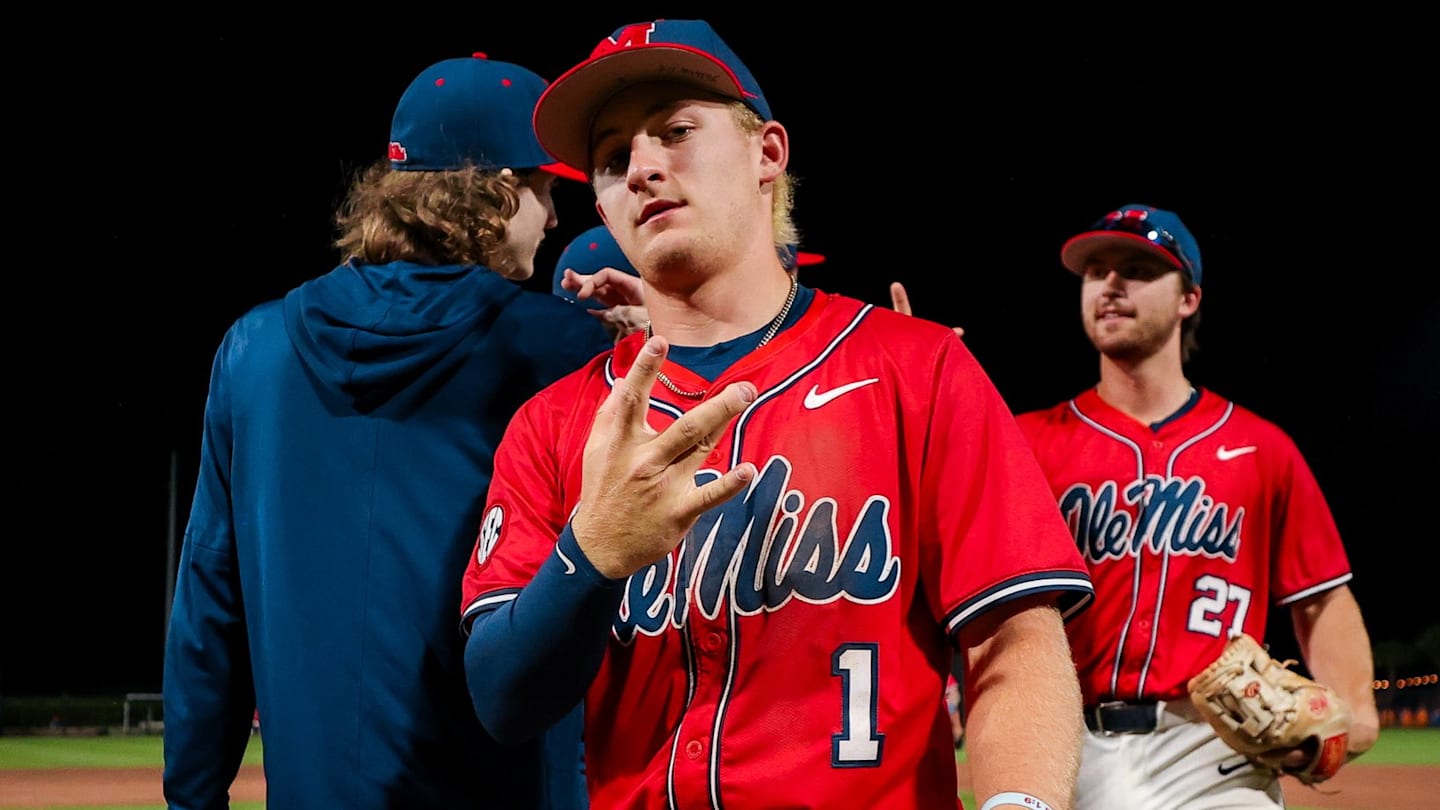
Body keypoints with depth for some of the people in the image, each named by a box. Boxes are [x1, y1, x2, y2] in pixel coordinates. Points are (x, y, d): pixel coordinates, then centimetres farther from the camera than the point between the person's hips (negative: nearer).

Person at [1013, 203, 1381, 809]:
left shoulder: (1261, 446, 11)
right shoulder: (1032, 440, 8)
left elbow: (1321, 598, 12)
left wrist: (1350, 707, -5)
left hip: (1214, 754, 0)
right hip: (1069, 751, 0)